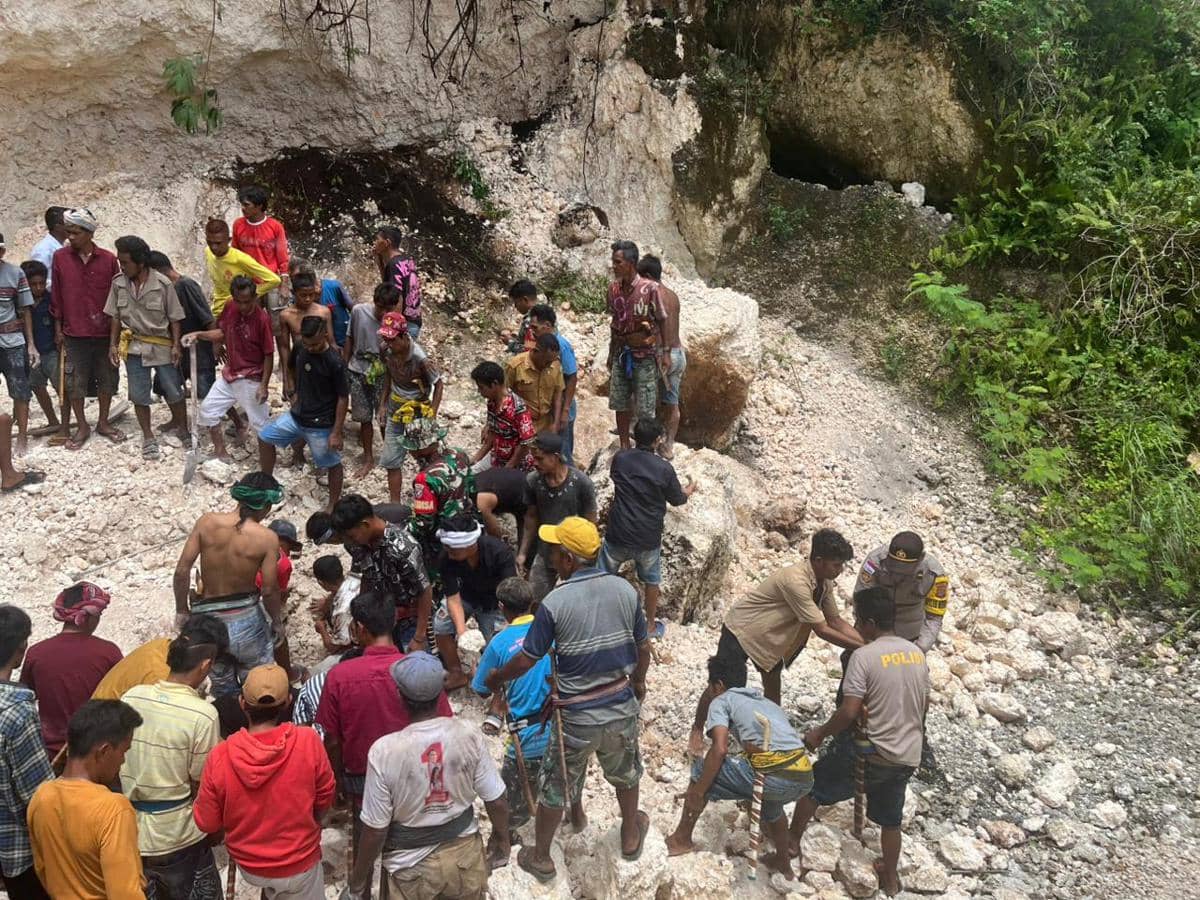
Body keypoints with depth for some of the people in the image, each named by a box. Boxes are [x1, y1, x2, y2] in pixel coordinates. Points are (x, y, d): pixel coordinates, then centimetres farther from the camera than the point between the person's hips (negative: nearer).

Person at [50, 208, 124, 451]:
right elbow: (56, 295, 2)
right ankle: (82, 427, 18)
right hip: (74, 333, 0)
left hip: (104, 332, 0)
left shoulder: (108, 259, -4)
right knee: (75, 381, 5)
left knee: (107, 377, 10)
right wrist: (58, 328, 1)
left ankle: (103, 422, 26)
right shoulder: (60, 258, -3)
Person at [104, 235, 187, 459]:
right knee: (139, 395, 6)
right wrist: (113, 345, 1)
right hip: (134, 347, 3)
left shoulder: (163, 284, -13)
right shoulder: (118, 283, -4)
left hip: (162, 346, -3)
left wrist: (176, 346, -9)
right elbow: (115, 317, 5)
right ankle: (148, 437, 18)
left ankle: (182, 428, 25)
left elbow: (174, 318, -6)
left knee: (173, 391, 5)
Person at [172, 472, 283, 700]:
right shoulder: (267, 538, -16)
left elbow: (182, 571, -9)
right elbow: (269, 590, -13)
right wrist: (277, 622, 5)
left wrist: (181, 610, 5)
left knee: (222, 685, 24)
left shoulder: (207, 522, -10)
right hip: (246, 619, -3)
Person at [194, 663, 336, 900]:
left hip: (248, 865, 3)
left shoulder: (220, 756, -23)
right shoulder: (308, 742, -25)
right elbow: (324, 798, -9)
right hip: (299, 865, -3)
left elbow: (206, 823, -11)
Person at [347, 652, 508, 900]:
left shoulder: (384, 751, -25)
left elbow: (376, 829, -16)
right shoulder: (469, 736, -17)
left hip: (412, 864, -2)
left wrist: (358, 878, 0)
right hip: (464, 852, 2)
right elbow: (496, 801, -7)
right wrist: (503, 839, 12)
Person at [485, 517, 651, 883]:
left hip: (578, 716, -4)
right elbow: (643, 648, 4)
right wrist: (639, 682, 23)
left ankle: (541, 858, 34)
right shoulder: (625, 590, -8)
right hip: (622, 708, 4)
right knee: (625, 774, 29)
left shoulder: (555, 602, -19)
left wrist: (495, 678, 8)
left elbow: (525, 661, -11)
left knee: (555, 787, 17)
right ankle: (631, 837, 50)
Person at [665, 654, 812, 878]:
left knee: (702, 770, 15)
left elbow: (720, 749, -5)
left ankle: (682, 839, 25)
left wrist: (698, 792, 5)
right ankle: (783, 862, 49)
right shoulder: (767, 702, 33)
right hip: (805, 779, 7)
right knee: (768, 799, 40)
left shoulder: (722, 701, 13)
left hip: (773, 777, -7)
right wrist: (751, 794, 57)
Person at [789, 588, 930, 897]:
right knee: (890, 818, 26)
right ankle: (890, 878, 40)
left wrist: (820, 733, -6)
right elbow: (923, 704, 13)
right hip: (908, 756, 6)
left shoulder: (864, 655, -19)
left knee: (813, 783, 17)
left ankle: (792, 843, 30)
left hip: (870, 753, -6)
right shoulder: (917, 653, 2)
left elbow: (849, 711, -22)